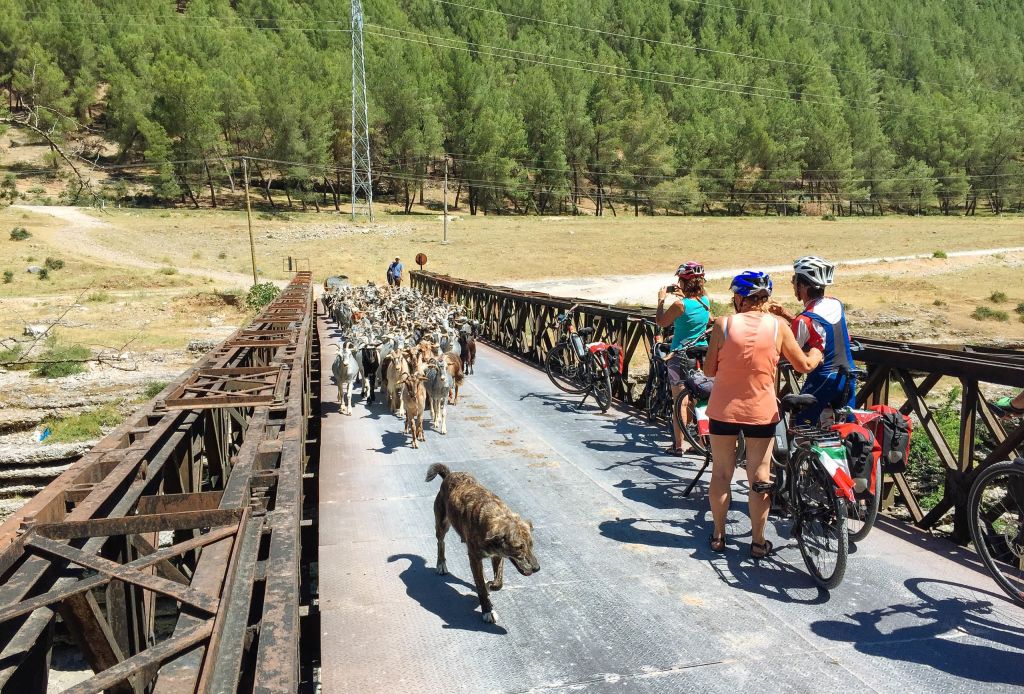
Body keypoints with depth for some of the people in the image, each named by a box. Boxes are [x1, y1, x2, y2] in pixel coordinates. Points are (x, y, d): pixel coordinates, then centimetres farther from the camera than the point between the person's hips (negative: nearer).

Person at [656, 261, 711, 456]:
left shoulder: (680, 304, -18)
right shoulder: (705, 300, 1)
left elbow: (661, 322, -4)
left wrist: (661, 299, 8)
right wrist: (681, 294, 27)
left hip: (681, 356, -6)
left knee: (680, 402, 0)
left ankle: (678, 446, 4)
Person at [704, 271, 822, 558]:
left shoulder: (723, 325, -10)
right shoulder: (778, 326, -8)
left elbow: (709, 370, -5)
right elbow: (804, 365, 1)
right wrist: (818, 353, 22)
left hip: (724, 409, 0)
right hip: (761, 412, 0)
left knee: (721, 473, 13)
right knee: (760, 477, 10)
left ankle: (718, 536, 22)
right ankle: (758, 542, 16)